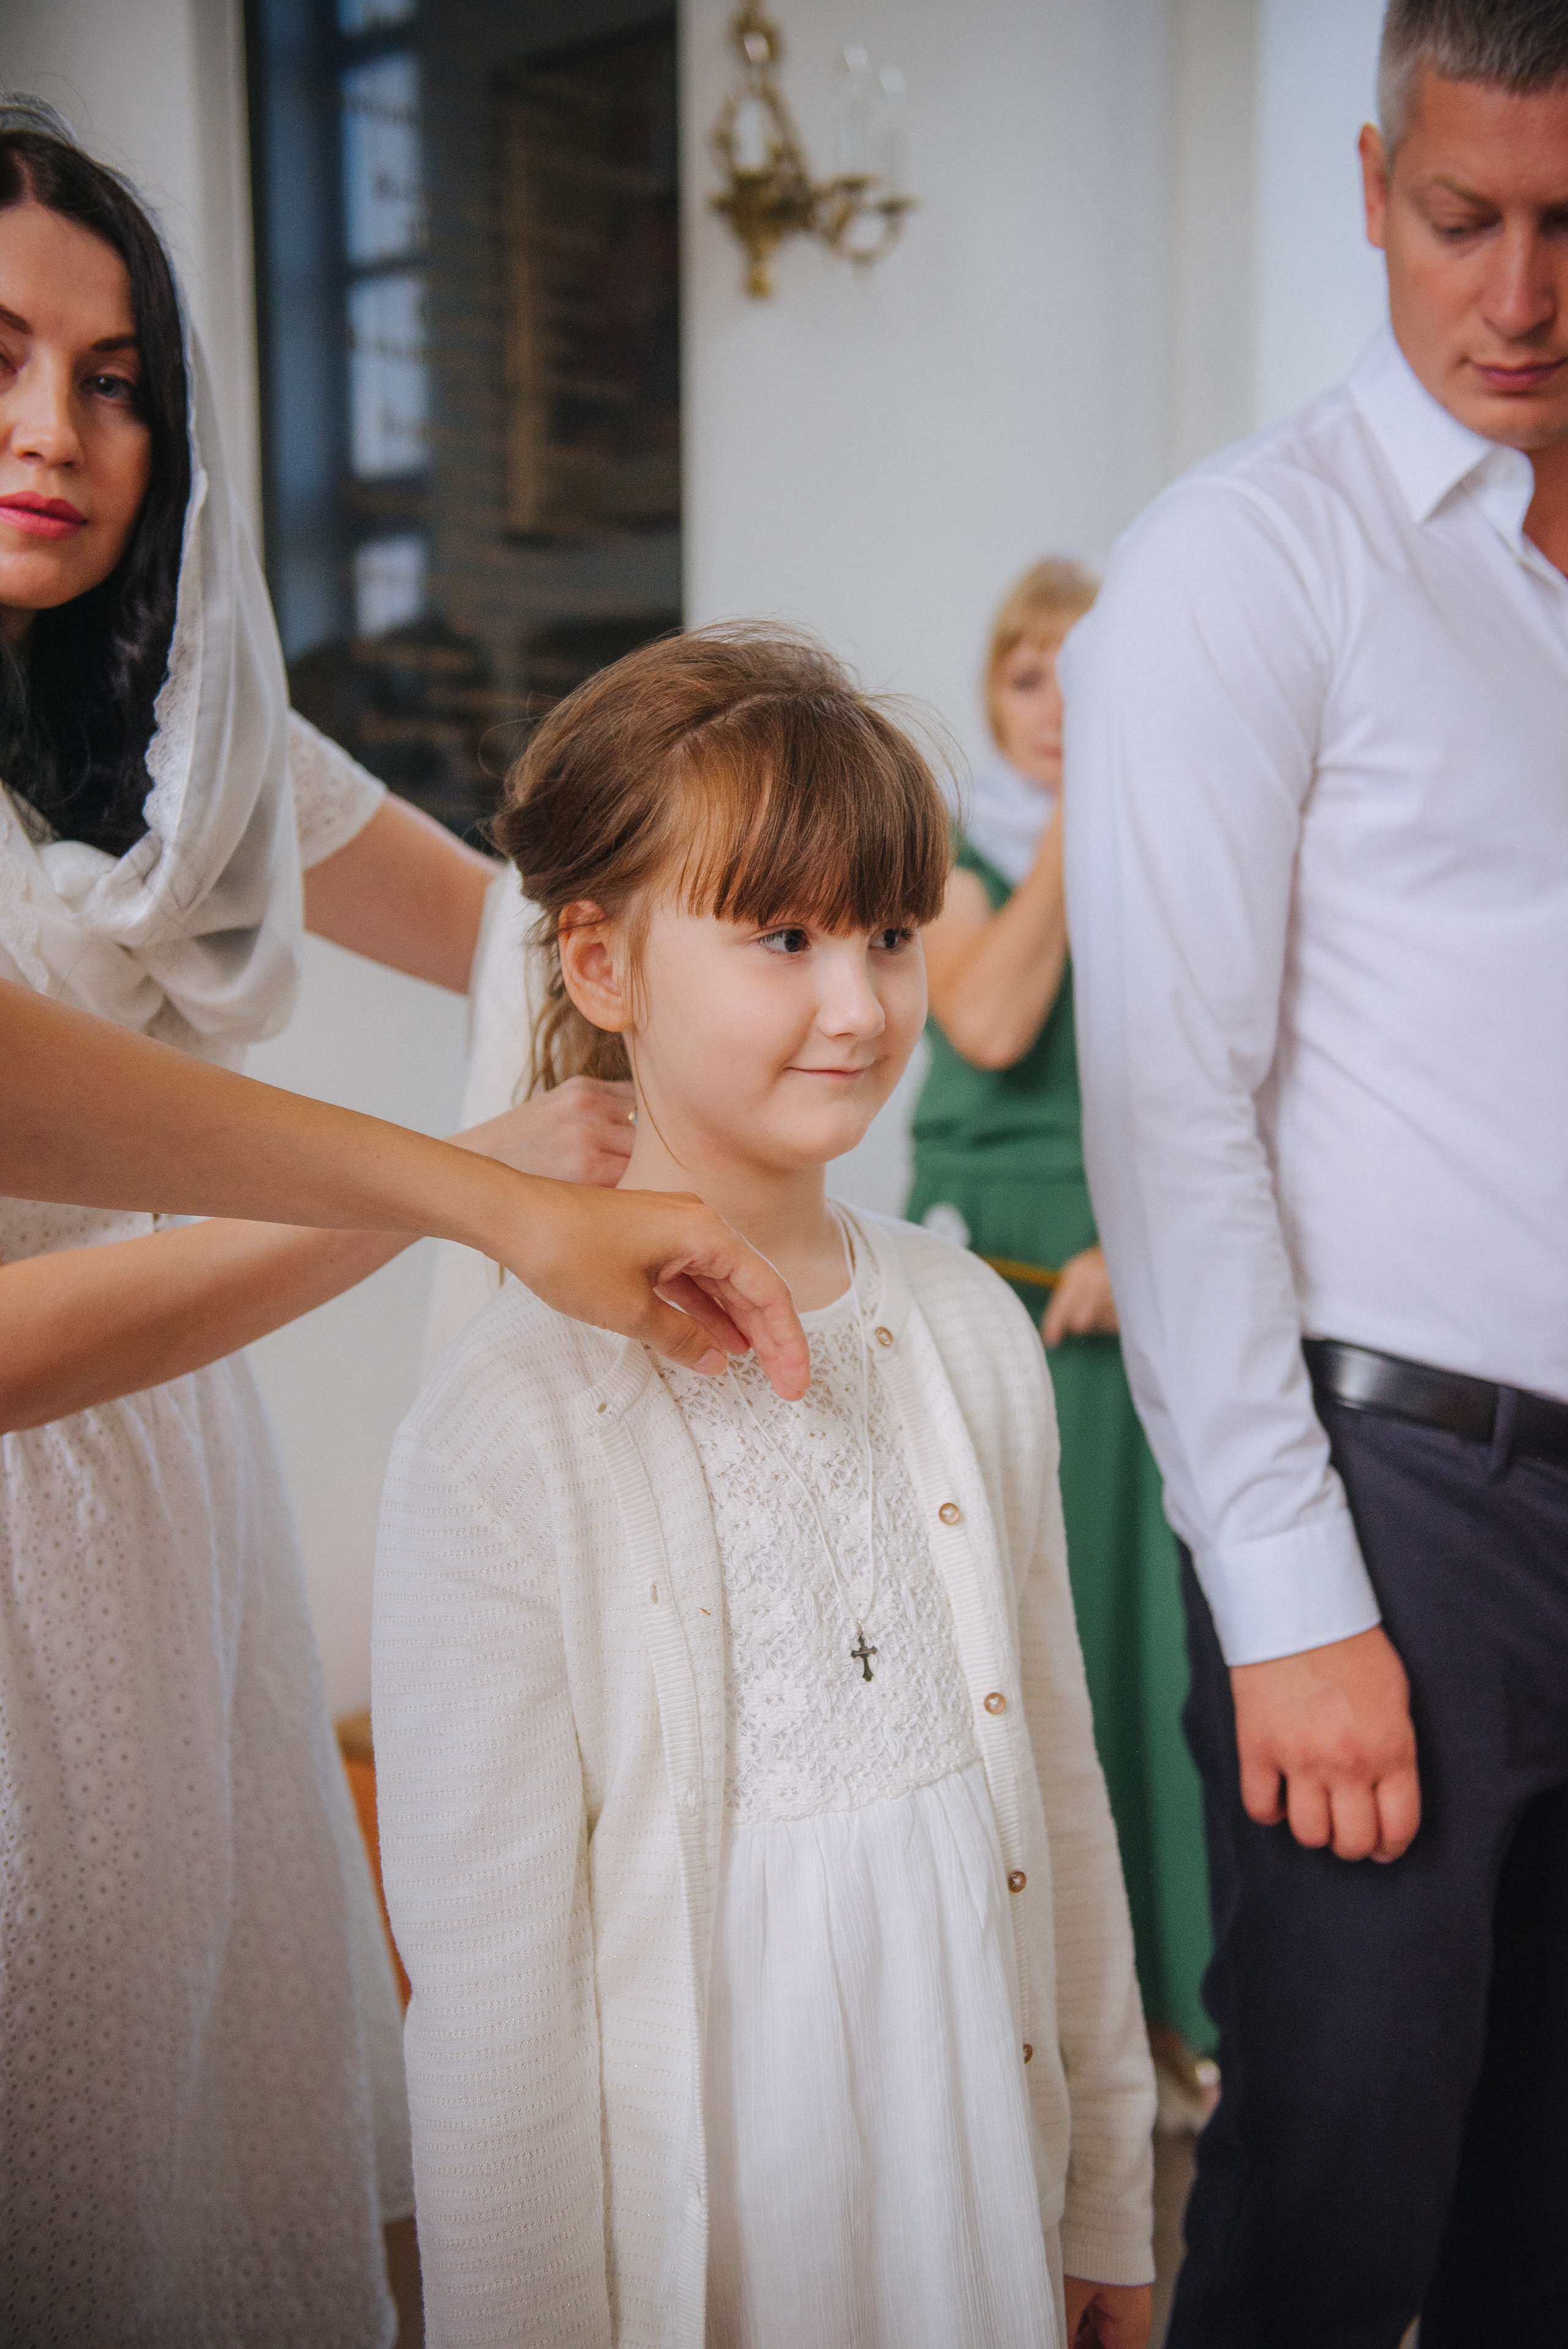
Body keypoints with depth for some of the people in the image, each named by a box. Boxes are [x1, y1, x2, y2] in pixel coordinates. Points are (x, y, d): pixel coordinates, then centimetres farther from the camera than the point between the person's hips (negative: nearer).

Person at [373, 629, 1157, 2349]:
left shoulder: (970, 1332, -3)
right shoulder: (509, 1435, -21)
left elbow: (1060, 1781, 5)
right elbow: (485, 1996, -15)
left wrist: (1109, 2210, 11)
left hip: (988, 2175, 5)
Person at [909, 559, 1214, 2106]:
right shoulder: (951, 847, 5)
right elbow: (988, 1024, -12)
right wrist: (1068, 841, -10)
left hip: (1149, 1292, 1)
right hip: (987, 1285, -1)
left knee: (1149, 1624, 2)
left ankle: (1154, 2001, 16)